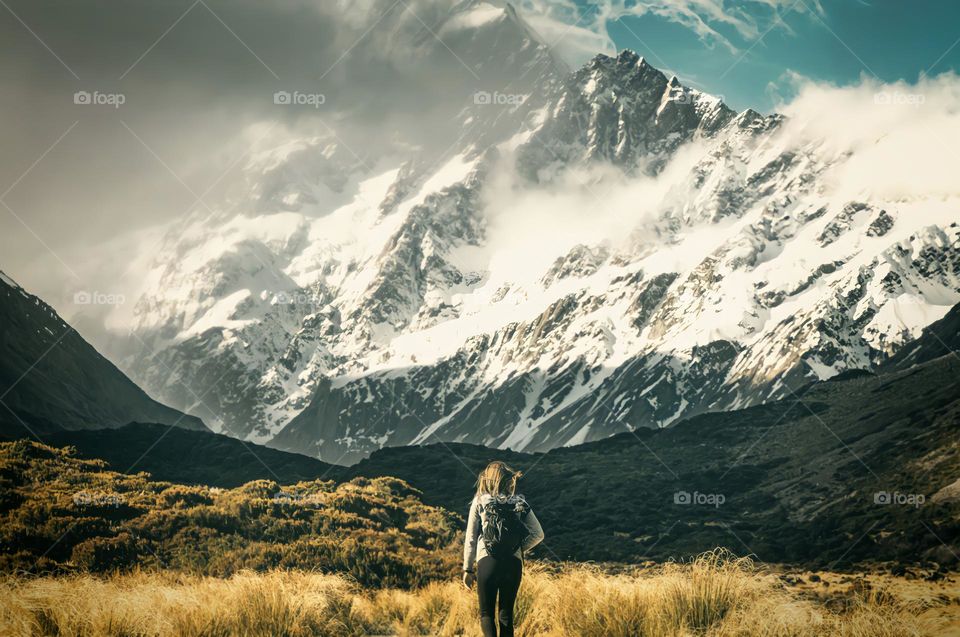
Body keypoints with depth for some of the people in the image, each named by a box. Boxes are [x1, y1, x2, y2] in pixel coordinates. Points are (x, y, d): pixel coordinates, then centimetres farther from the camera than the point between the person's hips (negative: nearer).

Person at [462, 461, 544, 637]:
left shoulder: (480, 502, 2)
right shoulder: (520, 504, 7)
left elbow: (470, 539, 2)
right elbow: (538, 534, 1)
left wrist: (468, 569, 8)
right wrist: (519, 549, 12)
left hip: (487, 562, -2)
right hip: (514, 563, 2)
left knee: (486, 613, 8)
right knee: (506, 614, 13)